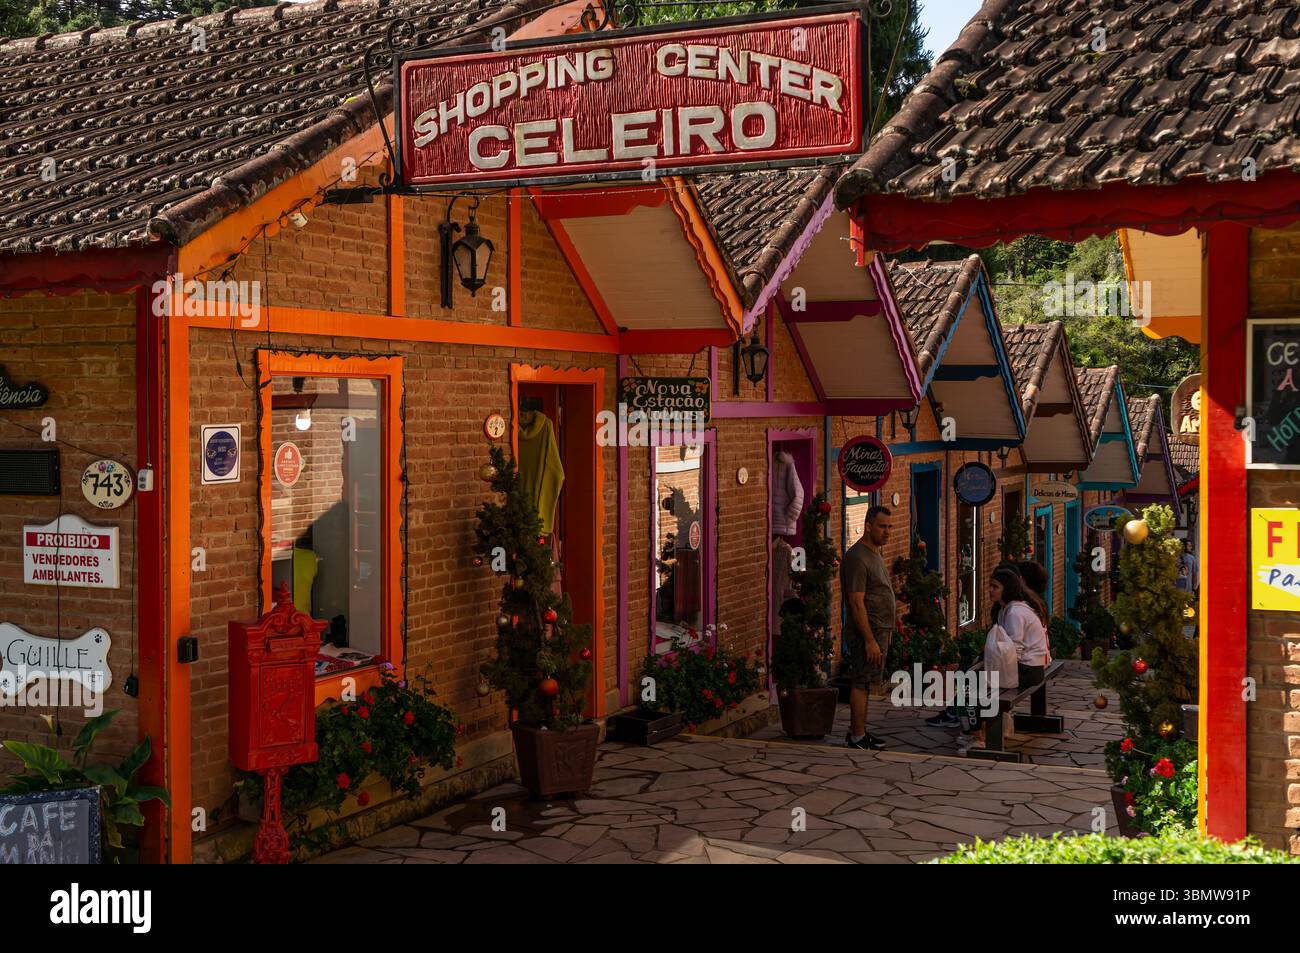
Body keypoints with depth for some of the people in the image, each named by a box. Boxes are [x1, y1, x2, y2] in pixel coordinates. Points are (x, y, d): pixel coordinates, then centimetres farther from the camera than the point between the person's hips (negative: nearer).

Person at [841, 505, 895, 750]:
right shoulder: (857, 558, -18)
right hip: (866, 633, -10)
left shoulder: (875, 554, 14)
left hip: (879, 632, 10)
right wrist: (870, 640, -23)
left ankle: (858, 731, 20)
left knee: (864, 683, 13)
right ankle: (857, 737, 2)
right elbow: (856, 603, -22)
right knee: (861, 683, -4)